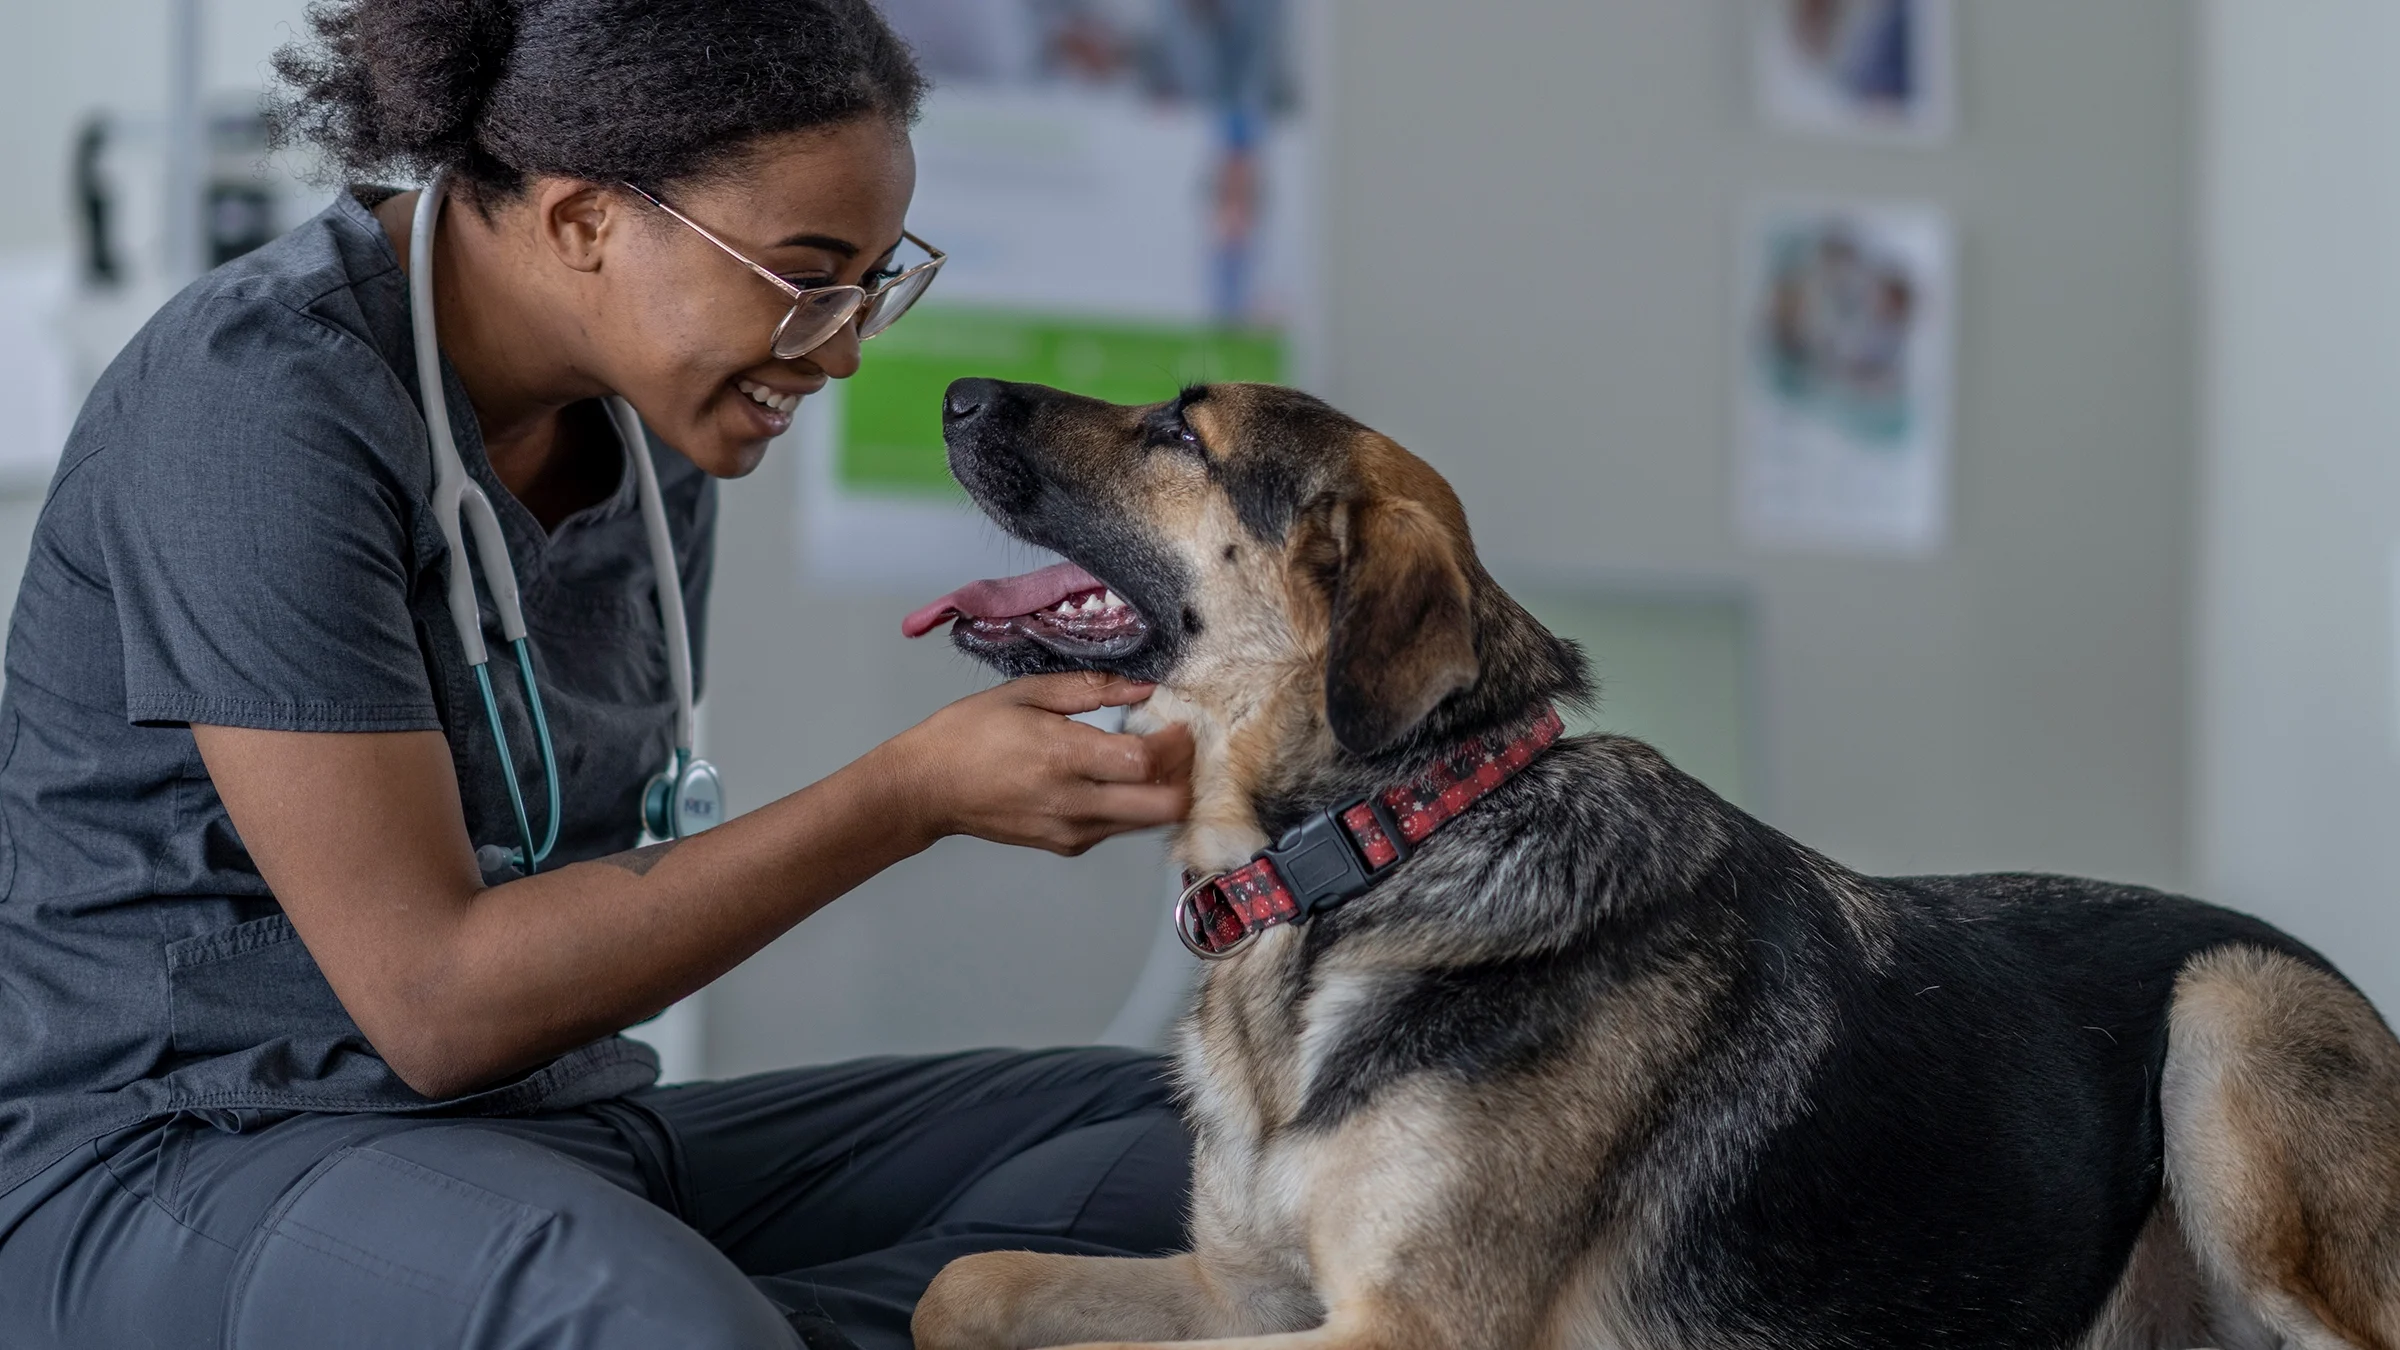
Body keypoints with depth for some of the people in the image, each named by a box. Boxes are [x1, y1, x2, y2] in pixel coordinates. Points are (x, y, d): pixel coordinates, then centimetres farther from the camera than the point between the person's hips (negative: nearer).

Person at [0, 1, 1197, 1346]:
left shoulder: (650, 424, 7)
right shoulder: (258, 400, -19)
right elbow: (435, 1003, -21)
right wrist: (918, 792, -23)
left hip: (560, 1140, 8)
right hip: (186, 1174, -8)